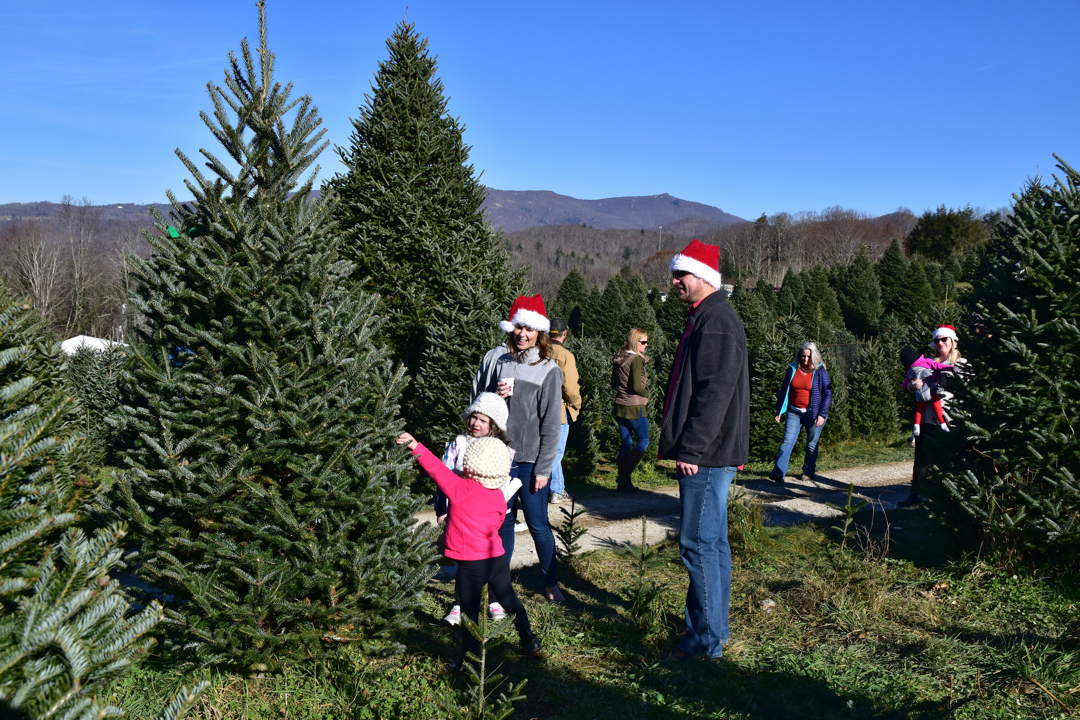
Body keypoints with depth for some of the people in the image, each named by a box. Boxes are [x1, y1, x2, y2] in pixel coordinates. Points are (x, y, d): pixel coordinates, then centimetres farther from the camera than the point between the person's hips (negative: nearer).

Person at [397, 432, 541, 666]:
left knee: (469, 611, 7)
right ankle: (530, 643, 31)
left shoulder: (461, 489, -15)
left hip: (471, 564, -5)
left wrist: (416, 447, -16)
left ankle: (470, 657, 16)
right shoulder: (499, 497, 2)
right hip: (498, 557, 6)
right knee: (510, 600, 21)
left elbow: (437, 469, -18)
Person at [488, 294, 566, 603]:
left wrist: (543, 468, -9)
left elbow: (550, 424, -5)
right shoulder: (502, 363, 10)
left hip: (530, 460, -4)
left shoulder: (549, 371, -3)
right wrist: (497, 396, -5)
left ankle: (551, 583, 19)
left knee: (537, 524, 2)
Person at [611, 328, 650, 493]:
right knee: (643, 441, 5)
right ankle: (624, 475, -2)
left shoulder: (619, 359, 9)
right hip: (635, 407, -8)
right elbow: (636, 387, -20)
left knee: (626, 443, 12)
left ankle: (623, 483, 12)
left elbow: (614, 384, 16)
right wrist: (646, 393, -1)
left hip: (620, 405, 8)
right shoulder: (636, 360, -15)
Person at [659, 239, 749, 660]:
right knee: (713, 542, 15)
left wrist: (691, 450, -22)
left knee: (698, 543, -5)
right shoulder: (706, 318, 17)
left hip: (707, 455, -11)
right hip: (709, 455, 11)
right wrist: (683, 445, 20)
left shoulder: (716, 322, -15)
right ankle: (714, 631, 26)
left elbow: (715, 393, -22)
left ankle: (706, 640, 3)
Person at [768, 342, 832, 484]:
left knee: (812, 444, 7)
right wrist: (779, 411, 8)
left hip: (813, 413, -2)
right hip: (794, 412, 2)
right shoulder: (792, 369, 4)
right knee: (787, 441, -7)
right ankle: (778, 473, -13)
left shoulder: (820, 371, -4)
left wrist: (822, 414, -9)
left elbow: (827, 394, -2)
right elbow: (784, 390, 11)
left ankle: (808, 472, 25)